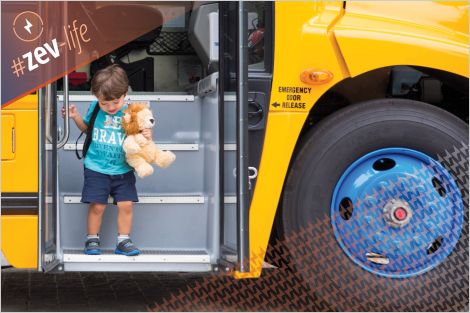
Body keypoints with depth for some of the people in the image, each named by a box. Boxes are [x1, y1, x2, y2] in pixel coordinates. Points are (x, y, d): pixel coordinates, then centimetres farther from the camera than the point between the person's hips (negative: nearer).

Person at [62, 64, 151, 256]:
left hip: (123, 170, 0)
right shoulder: (95, 108, -3)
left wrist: (147, 136, -21)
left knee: (126, 204, -2)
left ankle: (123, 241, 12)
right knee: (97, 205, -3)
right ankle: (92, 240, 15)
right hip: (96, 168, 0)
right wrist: (75, 117, 0)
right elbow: (87, 128, 16)